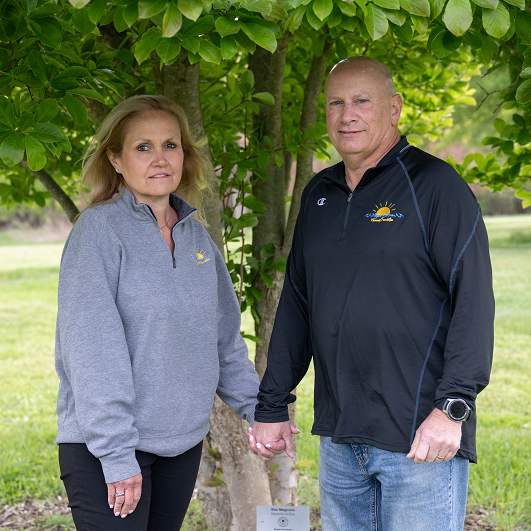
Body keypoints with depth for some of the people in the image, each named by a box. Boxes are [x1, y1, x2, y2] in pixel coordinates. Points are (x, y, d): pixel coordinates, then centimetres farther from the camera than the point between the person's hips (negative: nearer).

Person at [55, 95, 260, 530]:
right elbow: (92, 350, -16)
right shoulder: (99, 229, -10)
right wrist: (117, 455, -20)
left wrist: (256, 407, 14)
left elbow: (225, 336, 19)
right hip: (104, 447, -6)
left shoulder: (196, 235, 9)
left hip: (183, 441, 6)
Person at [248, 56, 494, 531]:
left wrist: (451, 406, -19)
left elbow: (474, 300, -12)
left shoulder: (435, 185, -6)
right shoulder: (318, 195, 14)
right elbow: (296, 304, 17)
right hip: (339, 438, 6)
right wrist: (272, 406, 14)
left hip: (421, 438, -6)